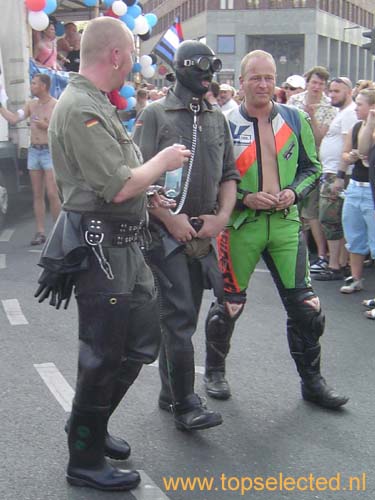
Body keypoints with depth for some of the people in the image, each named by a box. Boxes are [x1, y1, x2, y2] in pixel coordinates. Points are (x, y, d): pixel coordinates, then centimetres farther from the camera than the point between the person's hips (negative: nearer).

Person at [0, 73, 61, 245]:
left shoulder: (57, 106, -8)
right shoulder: (31, 104, 10)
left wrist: (47, 126, -18)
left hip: (50, 151, -6)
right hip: (33, 151, 6)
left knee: (52, 194, -10)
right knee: (37, 195, 5)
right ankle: (40, 232, 9)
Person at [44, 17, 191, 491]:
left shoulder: (95, 103, 14)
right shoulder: (81, 109, -20)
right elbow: (119, 187, -23)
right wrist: (162, 161, -8)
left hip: (124, 243, 10)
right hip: (101, 245, -10)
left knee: (141, 341, 19)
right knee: (104, 356, 2)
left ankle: (91, 426, 36)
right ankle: (85, 461, 19)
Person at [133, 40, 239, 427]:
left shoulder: (217, 119, 13)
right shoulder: (155, 114, -2)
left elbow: (229, 174, 15)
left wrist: (222, 215, 0)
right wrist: (169, 217, -13)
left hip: (203, 232, 5)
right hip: (166, 231, -5)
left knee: (182, 315, 12)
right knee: (179, 317, -5)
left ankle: (170, 392, 25)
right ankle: (185, 404, 4)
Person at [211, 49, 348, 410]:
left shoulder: (294, 120, 6)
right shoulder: (226, 125, -3)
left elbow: (312, 167, 13)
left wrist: (294, 192, -6)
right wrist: (245, 198, -14)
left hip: (285, 222, 3)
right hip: (241, 224, -2)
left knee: (304, 306, 3)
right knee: (228, 305, 5)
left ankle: (312, 382, 19)